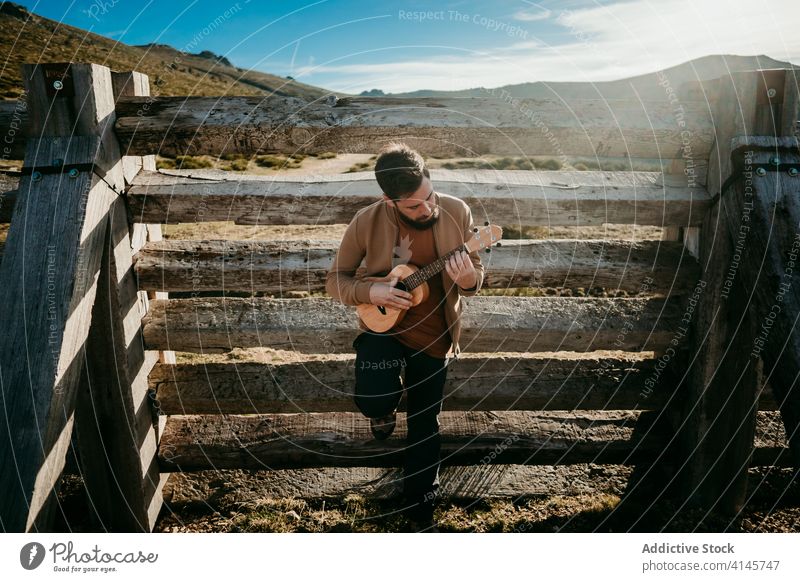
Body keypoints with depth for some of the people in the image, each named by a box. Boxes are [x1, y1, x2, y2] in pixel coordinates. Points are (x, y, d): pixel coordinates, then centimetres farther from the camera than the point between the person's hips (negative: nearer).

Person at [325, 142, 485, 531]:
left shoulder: (457, 212, -12)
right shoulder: (367, 221, -15)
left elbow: (476, 274, -2)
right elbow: (335, 280, -4)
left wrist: (469, 279, -27)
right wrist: (370, 292, -24)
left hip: (433, 336, 1)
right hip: (383, 327, -1)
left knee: (424, 426, 10)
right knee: (371, 399, -25)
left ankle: (420, 510, 35)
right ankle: (385, 408, 17)